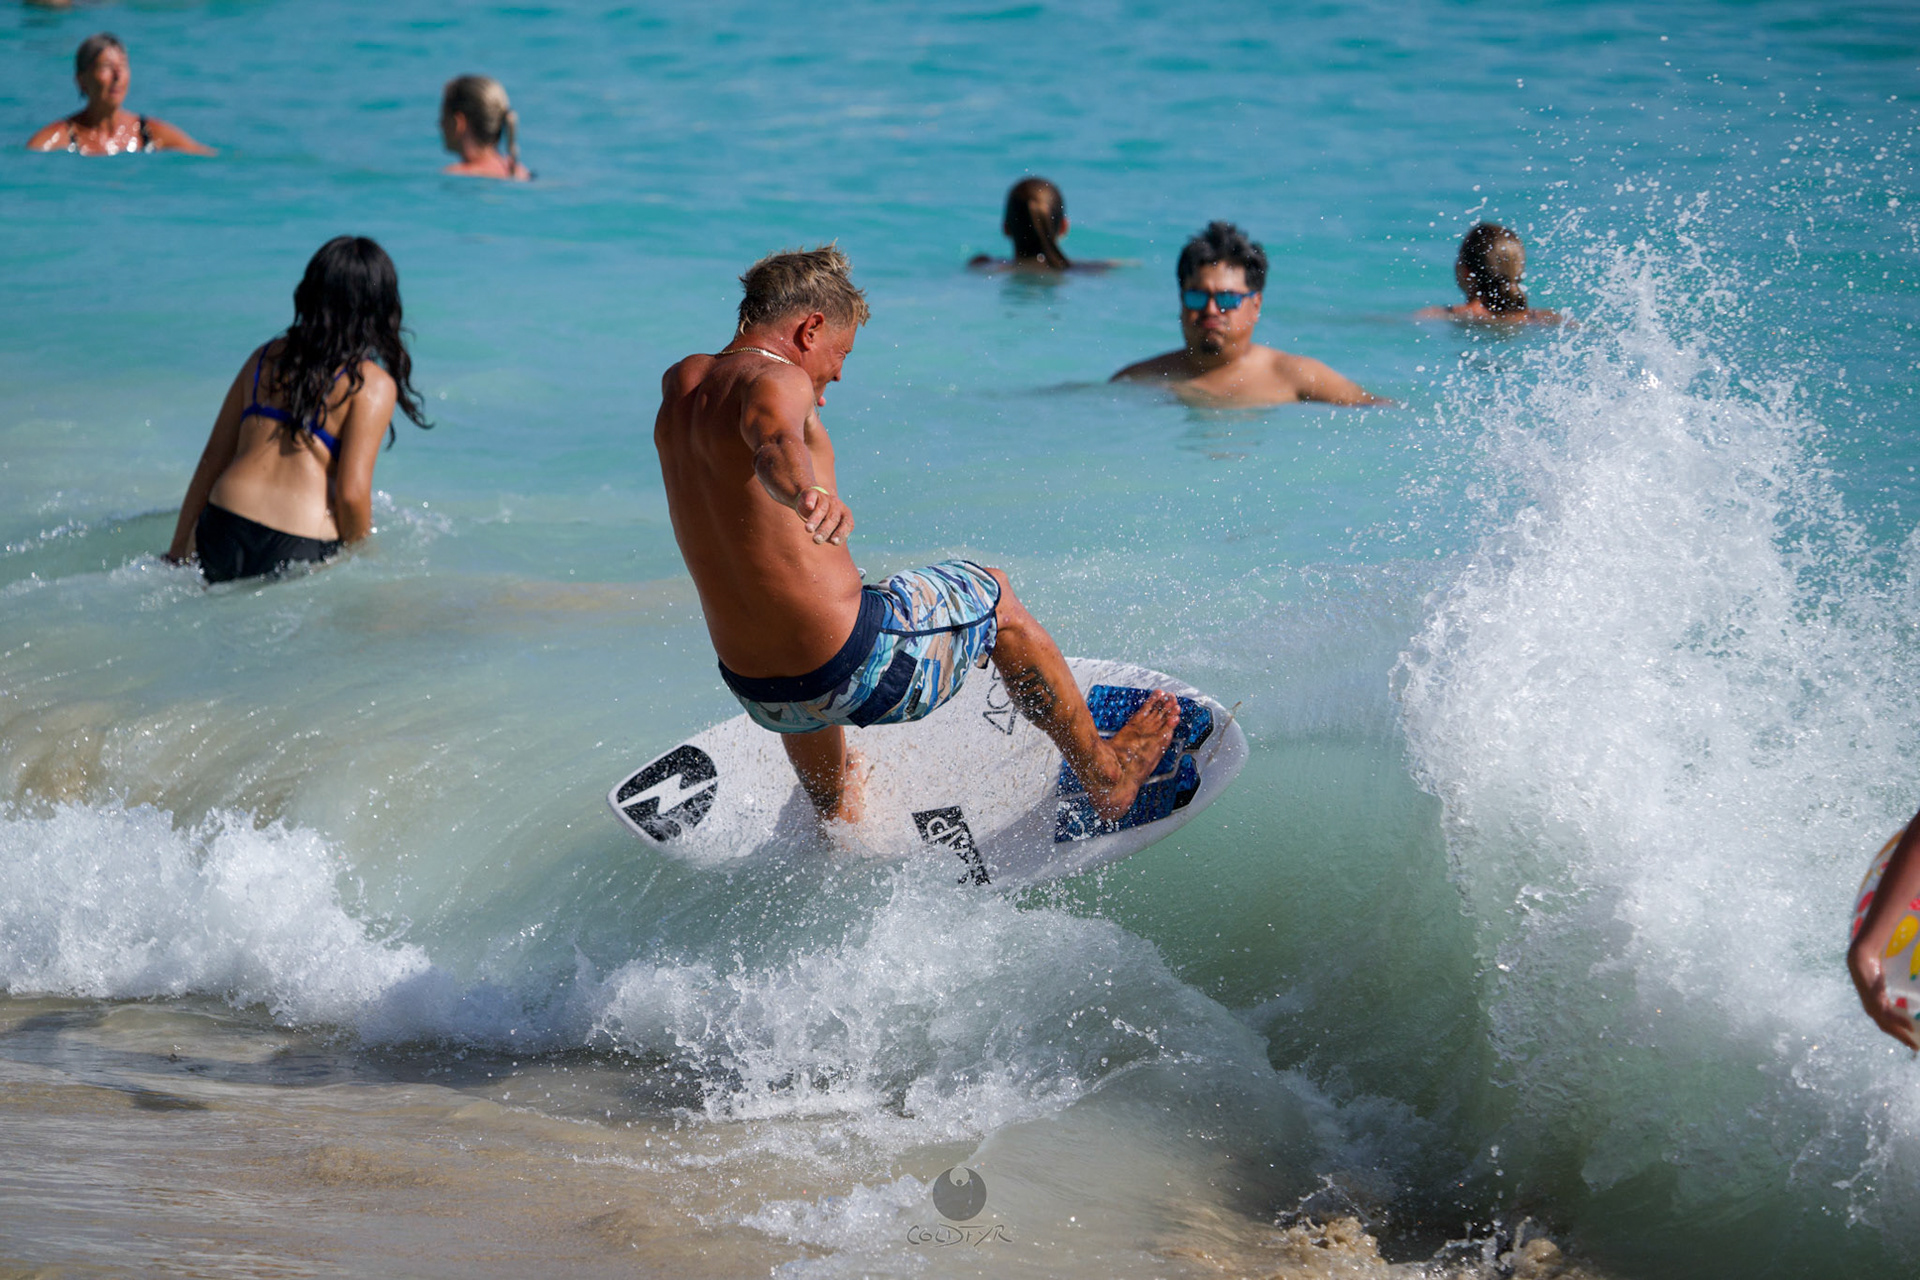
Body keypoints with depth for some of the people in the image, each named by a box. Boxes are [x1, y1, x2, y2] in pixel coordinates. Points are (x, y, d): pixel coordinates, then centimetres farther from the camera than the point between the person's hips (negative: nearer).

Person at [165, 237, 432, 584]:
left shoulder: (265, 357, 19)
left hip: (224, 531, 5)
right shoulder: (374, 384, 2)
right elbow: (352, 493, -6)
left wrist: (178, 551, 23)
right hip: (300, 549, -5)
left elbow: (212, 461, 19)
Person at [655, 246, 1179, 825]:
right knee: (995, 593, 21)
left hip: (757, 694, 7)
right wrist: (808, 491, -62)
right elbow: (774, 441, -42)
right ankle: (1102, 770, 33)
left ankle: (838, 820, 71)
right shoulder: (777, 382, -17)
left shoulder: (681, 384, 7)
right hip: (856, 669, -7)